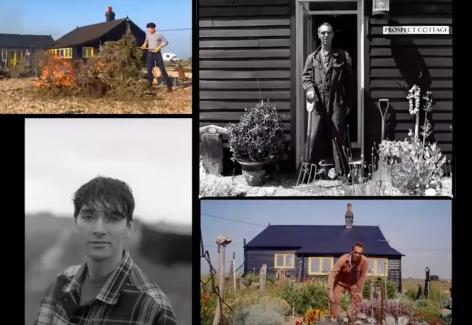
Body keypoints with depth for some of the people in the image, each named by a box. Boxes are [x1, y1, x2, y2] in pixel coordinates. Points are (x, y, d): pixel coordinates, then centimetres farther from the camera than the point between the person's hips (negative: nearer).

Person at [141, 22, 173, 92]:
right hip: (150, 53, 5)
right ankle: (149, 83, 20)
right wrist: (145, 44, 6)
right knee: (149, 69, 5)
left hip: (157, 53, -5)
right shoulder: (147, 33, 5)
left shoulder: (159, 34, -11)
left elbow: (166, 42, -5)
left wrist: (159, 47, -16)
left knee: (162, 69, -8)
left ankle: (169, 85, -6)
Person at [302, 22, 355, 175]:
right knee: (313, 137, -2)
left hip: (337, 104, -1)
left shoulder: (343, 56, 6)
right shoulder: (312, 57, 11)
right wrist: (309, 88, -16)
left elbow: (349, 81, 7)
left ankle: (342, 172, 8)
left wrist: (348, 103, 3)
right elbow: (306, 76, 7)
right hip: (318, 103, 1)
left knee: (338, 138, 1)